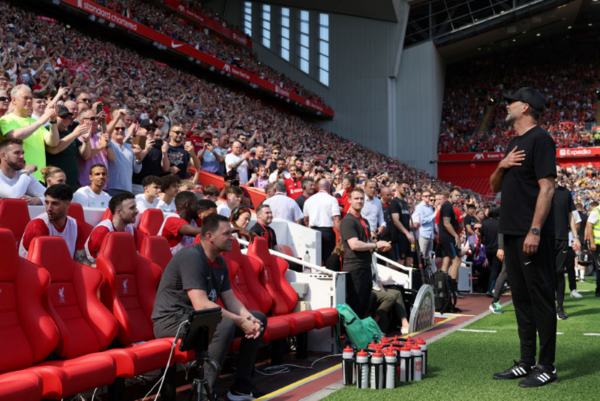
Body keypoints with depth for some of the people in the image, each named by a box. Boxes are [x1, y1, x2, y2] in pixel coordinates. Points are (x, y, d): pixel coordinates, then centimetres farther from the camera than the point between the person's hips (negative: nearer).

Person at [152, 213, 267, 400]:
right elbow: (201, 305, -29)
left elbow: (230, 299, 7)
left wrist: (249, 318, -13)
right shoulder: (192, 257, -21)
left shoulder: (219, 262, 8)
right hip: (172, 320, -10)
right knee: (225, 325, -36)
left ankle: (241, 385, 9)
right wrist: (240, 322, -25)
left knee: (259, 318, 6)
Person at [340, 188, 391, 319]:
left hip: (366, 267, 9)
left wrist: (380, 247, 9)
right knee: (354, 306, -7)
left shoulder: (364, 222, 19)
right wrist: (375, 245, -10)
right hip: (354, 268, -9)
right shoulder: (348, 220, -10)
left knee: (364, 306, 13)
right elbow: (354, 245, -21)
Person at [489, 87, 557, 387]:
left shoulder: (539, 139, -9)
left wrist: (535, 231, -23)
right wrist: (502, 166, 1)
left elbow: (547, 188, -17)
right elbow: (494, 187, 22)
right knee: (521, 297, 12)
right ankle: (527, 362, 20)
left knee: (540, 297, -3)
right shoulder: (514, 143, 19)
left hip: (533, 234, -9)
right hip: (512, 233, 9)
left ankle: (547, 367, 5)